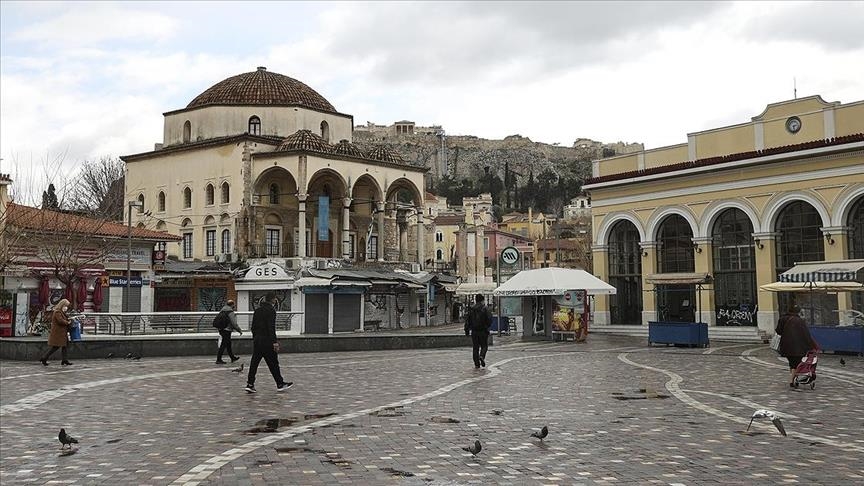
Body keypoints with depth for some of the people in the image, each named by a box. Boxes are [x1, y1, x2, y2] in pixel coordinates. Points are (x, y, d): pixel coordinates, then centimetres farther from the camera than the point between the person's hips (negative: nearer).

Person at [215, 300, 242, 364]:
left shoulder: (222, 311, 9)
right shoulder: (230, 312, -16)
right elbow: (234, 324, -17)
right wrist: (239, 330, -7)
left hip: (221, 329, 9)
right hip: (227, 330, -9)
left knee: (228, 344, 19)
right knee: (224, 345, -4)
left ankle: (232, 357, 31)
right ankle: (218, 360, -3)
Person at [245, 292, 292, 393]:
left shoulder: (258, 310, 13)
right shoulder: (271, 310, -12)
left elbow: (253, 327, 18)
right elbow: (271, 328, -19)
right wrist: (275, 342, -20)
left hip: (257, 339, 7)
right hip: (266, 340, -7)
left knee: (254, 362, 6)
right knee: (273, 363, 1)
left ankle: (250, 384, 1)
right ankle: (280, 384, 10)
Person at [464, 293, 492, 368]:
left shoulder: (471, 309, 5)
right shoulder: (485, 309, -6)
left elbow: (467, 320, 4)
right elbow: (489, 319, -9)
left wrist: (467, 330, 8)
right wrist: (487, 327, 8)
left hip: (474, 331, 3)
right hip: (483, 331, -3)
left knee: (475, 348, 8)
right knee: (484, 346, 9)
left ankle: (476, 363, 6)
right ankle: (482, 356, -18)